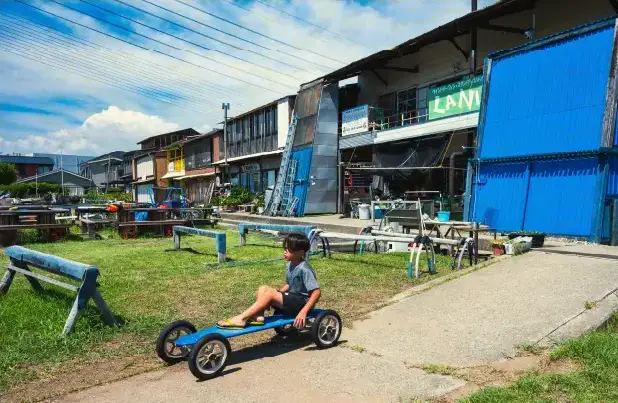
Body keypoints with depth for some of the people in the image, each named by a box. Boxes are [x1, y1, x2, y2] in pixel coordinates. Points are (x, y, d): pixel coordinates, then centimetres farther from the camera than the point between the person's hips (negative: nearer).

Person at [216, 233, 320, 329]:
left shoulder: (304, 269, -21)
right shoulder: (290, 265, 6)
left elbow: (316, 292, -24)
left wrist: (303, 312, -31)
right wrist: (276, 294, 4)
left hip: (302, 303, -9)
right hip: (292, 299, 9)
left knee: (270, 293, -26)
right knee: (263, 289, -5)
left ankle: (241, 319, -25)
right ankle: (258, 316, -19)